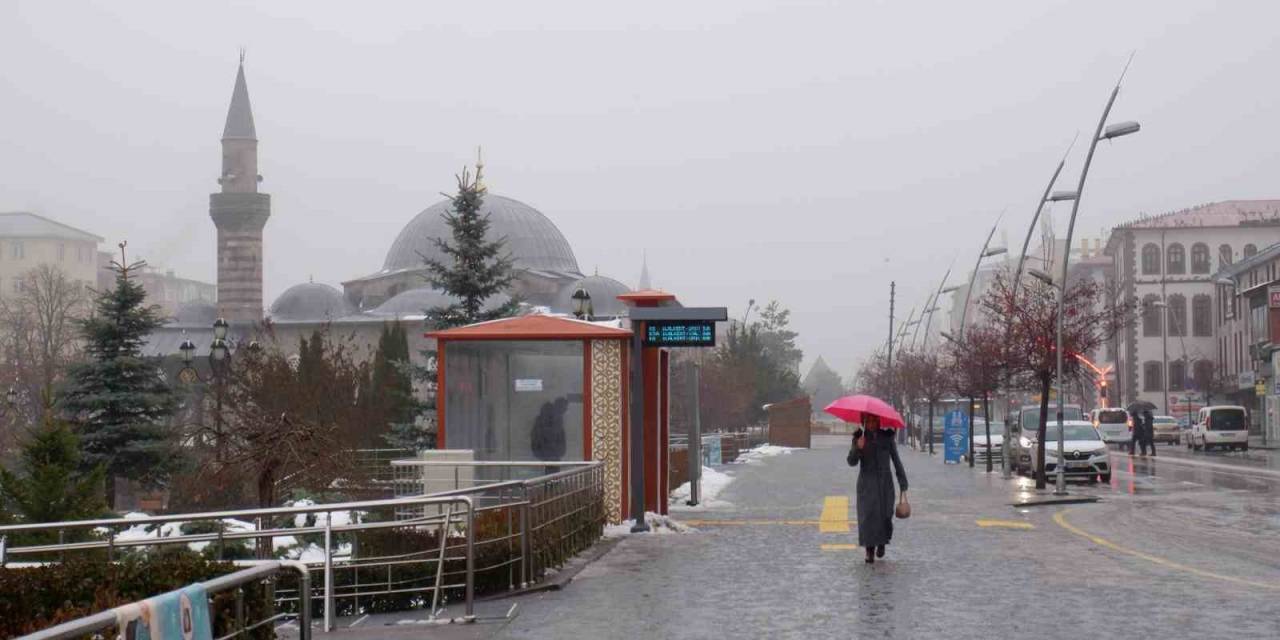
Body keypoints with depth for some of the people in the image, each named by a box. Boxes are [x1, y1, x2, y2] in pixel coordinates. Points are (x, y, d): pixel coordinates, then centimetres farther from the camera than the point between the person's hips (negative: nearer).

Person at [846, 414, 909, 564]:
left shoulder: (887, 437, 5)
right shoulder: (859, 438, 4)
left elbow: (896, 460, 6)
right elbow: (852, 462, -3)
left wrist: (903, 484, 1)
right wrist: (858, 448, -22)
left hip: (884, 482, 0)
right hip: (866, 483, 0)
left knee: (885, 515, -4)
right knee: (868, 515, -11)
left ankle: (882, 543, 24)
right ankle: (869, 551, -5)